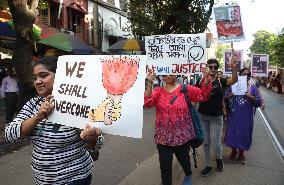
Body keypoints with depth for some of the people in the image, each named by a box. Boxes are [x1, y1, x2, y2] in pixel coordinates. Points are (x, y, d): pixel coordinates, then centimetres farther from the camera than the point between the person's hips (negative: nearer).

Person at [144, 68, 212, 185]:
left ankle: (188, 175, 58)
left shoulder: (185, 89, -2)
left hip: (182, 135, 1)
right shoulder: (158, 91, -1)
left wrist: (206, 77, -20)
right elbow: (147, 102, -15)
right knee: (165, 166, 6)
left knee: (184, 160, 23)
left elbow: (203, 95, -7)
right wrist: (150, 83, -25)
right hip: (163, 136, 0)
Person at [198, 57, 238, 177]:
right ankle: (208, 166, 30)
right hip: (203, 116, 2)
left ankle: (219, 159, 36)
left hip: (216, 117, -1)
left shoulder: (221, 81, -5)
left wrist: (233, 68, -40)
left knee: (216, 143, 2)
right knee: (206, 142, 12)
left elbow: (234, 80, -22)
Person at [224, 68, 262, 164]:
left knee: (244, 134, 10)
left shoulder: (253, 87, 1)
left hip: (246, 117, 0)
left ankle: (241, 154, 32)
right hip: (234, 115, 0)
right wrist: (229, 96, -16)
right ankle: (234, 151, 32)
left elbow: (259, 102, -2)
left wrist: (251, 97, -19)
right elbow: (225, 97, 5)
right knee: (232, 133, 6)